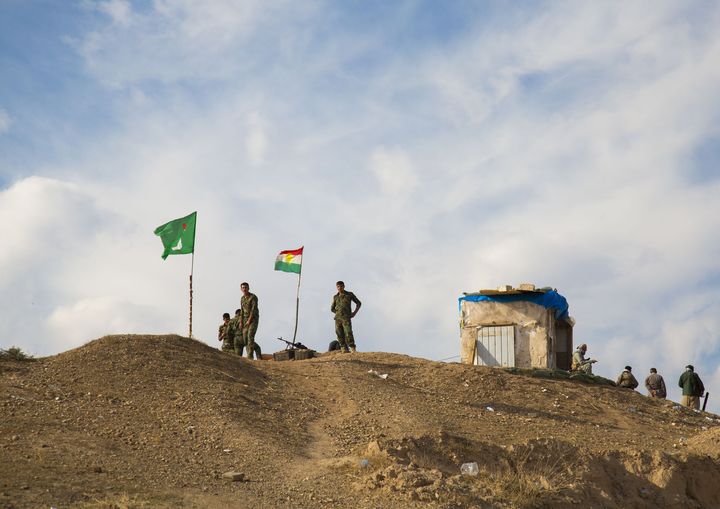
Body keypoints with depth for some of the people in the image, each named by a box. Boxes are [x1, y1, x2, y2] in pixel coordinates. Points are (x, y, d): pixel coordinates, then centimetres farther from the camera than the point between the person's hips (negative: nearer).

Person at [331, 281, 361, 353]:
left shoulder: (350, 294, 6)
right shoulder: (335, 297, 14)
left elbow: (359, 303, 14)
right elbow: (332, 309, 23)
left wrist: (354, 312, 3)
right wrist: (339, 313, 9)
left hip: (346, 318, -4)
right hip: (338, 318, 4)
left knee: (348, 333, -17)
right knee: (340, 334, -4)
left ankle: (353, 349, -14)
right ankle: (344, 349, -1)